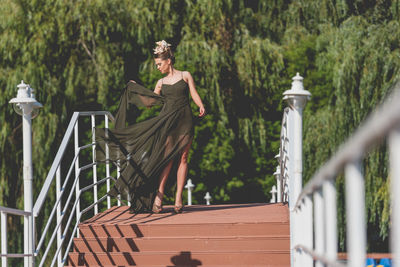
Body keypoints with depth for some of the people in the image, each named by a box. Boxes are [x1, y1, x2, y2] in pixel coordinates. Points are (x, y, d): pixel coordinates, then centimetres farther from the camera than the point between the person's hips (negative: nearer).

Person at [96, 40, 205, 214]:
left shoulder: (185, 75, 9)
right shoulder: (161, 82, 15)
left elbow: (194, 95, 4)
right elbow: (149, 102, 17)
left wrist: (201, 107, -13)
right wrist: (136, 89, 16)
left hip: (184, 121, -1)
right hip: (167, 120, 1)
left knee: (182, 158, -4)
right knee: (167, 158, -9)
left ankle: (178, 198, -3)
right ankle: (158, 196, -12)